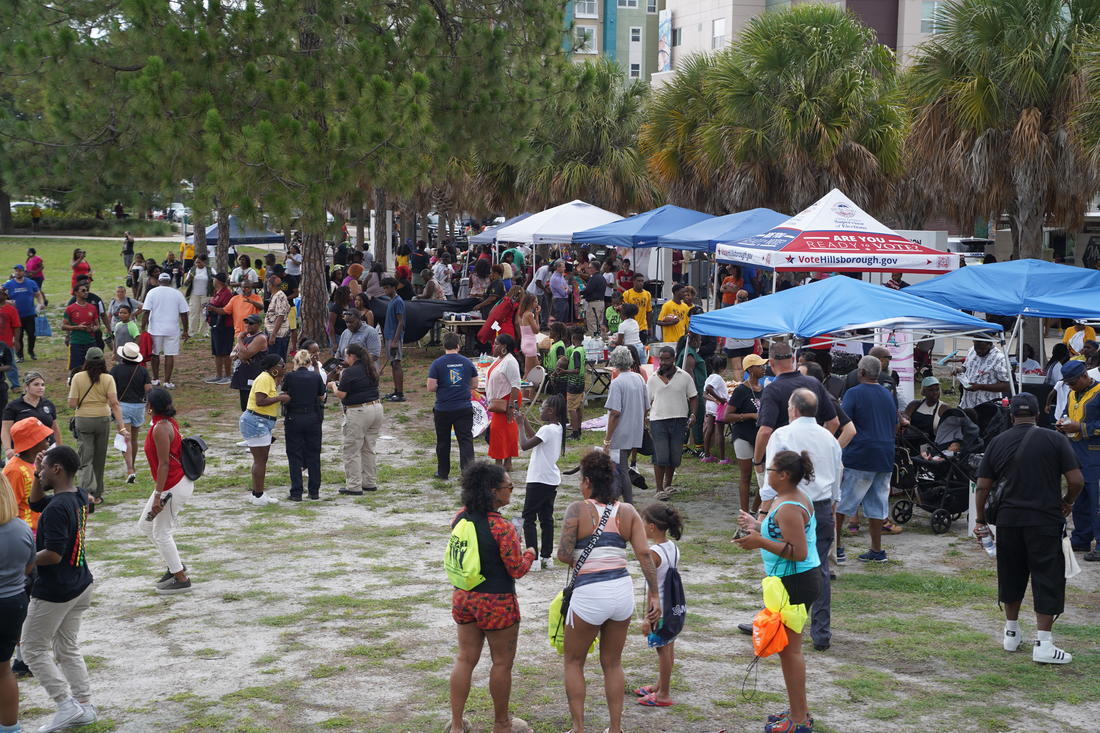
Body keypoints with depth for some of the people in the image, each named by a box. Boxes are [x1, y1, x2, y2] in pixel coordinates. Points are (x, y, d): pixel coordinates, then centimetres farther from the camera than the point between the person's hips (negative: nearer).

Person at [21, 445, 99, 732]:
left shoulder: (57, 508, -25)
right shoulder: (80, 497, 4)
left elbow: (53, 554, -29)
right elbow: (36, 503, 21)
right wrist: (38, 477, 6)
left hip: (53, 592, -9)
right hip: (80, 586, 9)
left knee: (33, 649, 6)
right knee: (67, 648, 19)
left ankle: (66, 704, 1)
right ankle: (85, 706, 20)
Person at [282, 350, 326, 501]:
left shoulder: (289, 376, -8)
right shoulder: (316, 377, -4)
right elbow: (322, 397, 4)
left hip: (293, 419, -1)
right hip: (313, 419, 2)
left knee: (295, 456, 5)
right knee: (313, 455, 11)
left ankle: (296, 493, 2)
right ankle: (314, 491, 14)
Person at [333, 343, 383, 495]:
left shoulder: (350, 372, -14)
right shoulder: (371, 369, 9)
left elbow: (341, 394, -13)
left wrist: (334, 386, 7)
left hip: (358, 412, -8)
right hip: (376, 408, 8)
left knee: (352, 451, 0)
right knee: (369, 449, 17)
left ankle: (354, 486, 0)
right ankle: (370, 483, 22)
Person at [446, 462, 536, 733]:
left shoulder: (460, 517, -3)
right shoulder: (502, 527, -24)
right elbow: (517, 569, -15)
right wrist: (530, 554, 3)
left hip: (464, 597, 7)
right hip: (496, 603, -6)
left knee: (465, 659, 15)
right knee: (502, 662, 11)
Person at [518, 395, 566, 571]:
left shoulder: (547, 429, -20)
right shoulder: (558, 428, 9)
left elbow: (525, 445, -23)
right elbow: (535, 438, 19)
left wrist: (521, 424, -12)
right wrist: (525, 420, 13)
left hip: (539, 481, -9)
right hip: (552, 480, 9)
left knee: (528, 519, -1)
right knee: (546, 518, 13)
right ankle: (546, 557, 16)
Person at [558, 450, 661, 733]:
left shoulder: (578, 509, -8)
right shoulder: (628, 511, 4)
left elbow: (564, 554, -14)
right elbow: (644, 554, -3)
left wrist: (576, 560, 9)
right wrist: (654, 594, 0)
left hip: (589, 594, -4)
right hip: (623, 592, 4)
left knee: (574, 661, 16)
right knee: (612, 663, 19)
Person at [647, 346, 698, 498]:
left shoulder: (684, 377, 5)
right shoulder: (653, 379, 7)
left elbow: (693, 397, 9)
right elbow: (647, 401, 11)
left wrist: (693, 414, -5)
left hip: (679, 421, 1)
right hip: (658, 421, -1)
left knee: (675, 456, 7)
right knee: (660, 457, -6)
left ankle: (667, 485, 24)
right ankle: (659, 489, 0)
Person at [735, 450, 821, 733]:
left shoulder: (789, 508, -22)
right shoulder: (796, 499, 11)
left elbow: (799, 552, -26)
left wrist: (762, 543, -27)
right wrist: (758, 527, 21)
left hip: (794, 582, -11)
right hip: (797, 580, 11)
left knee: (789, 649, -3)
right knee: (789, 648, 19)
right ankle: (798, 710, 30)